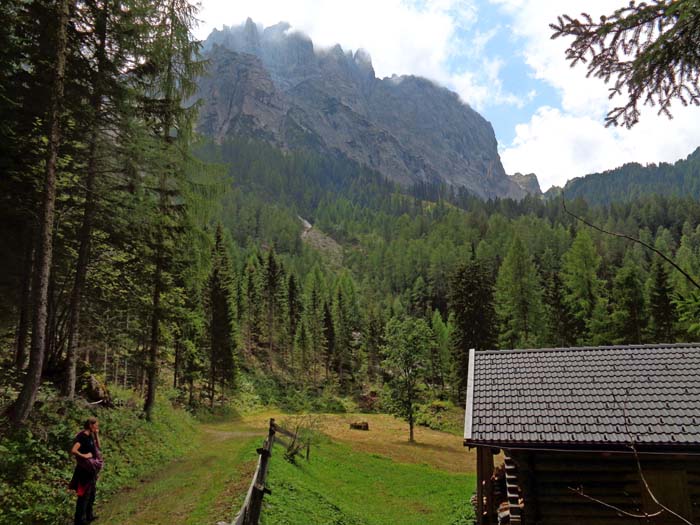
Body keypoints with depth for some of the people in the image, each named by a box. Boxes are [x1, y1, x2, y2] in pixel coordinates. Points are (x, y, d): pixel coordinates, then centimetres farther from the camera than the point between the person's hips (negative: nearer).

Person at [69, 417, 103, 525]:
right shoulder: (82, 436, -20)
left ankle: (88, 515, 34)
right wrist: (84, 456, -20)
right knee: (84, 494, -1)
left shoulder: (90, 436, 7)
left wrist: (96, 434, 6)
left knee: (91, 493, 20)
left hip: (92, 469, 9)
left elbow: (97, 447, 15)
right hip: (85, 470, -9)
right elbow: (73, 450, -31)